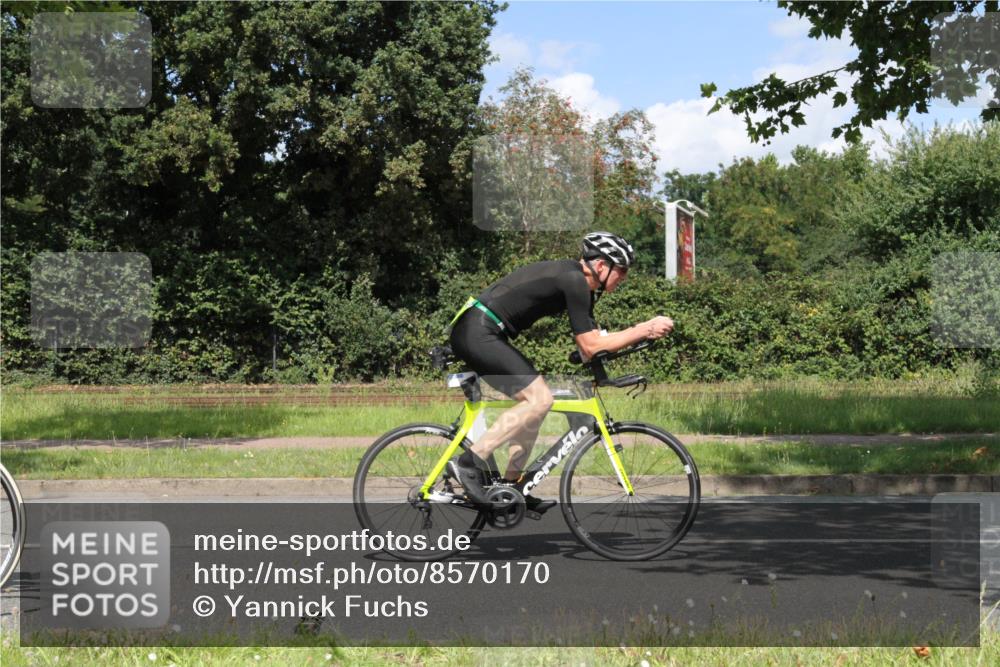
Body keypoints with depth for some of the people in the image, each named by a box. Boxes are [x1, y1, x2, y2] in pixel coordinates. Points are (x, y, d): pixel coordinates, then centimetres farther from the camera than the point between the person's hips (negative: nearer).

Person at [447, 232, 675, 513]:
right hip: (478, 334, -11)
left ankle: (512, 487, 15)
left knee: (534, 400, 14)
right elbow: (591, 347, -16)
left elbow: (590, 339, 19)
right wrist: (645, 330, -13)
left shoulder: (572, 276, 15)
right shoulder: (574, 281, -15)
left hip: (475, 334, 11)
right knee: (539, 398, -16)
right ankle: (470, 462, -15)